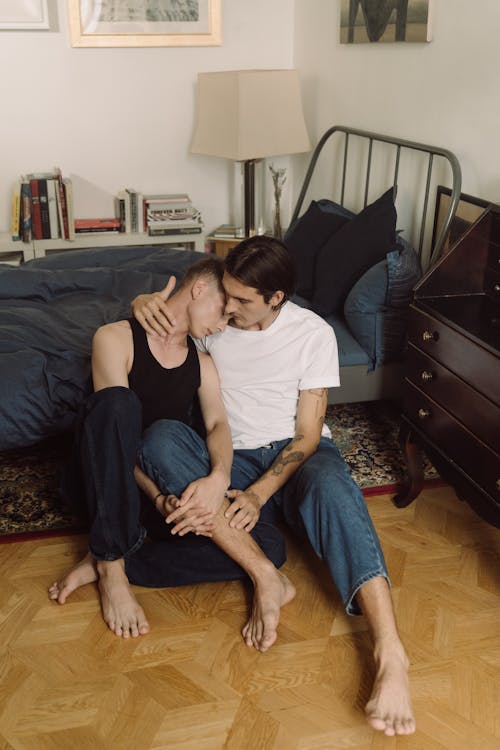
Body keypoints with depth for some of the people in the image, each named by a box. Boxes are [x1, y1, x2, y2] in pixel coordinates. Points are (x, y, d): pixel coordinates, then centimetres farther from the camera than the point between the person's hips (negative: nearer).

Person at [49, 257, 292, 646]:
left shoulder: (202, 364, 11)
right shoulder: (116, 339, -4)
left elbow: (218, 425, -6)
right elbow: (115, 416, -17)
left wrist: (219, 477, -30)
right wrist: (158, 497, -32)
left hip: (176, 493, 4)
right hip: (108, 485, -4)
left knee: (270, 544, -20)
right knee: (117, 399, -35)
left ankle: (107, 563, -18)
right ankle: (111, 567, -26)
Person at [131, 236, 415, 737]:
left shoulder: (313, 333, -7)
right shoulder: (215, 320, 2)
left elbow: (308, 433, -10)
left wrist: (260, 493, -25)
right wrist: (143, 303, -11)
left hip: (296, 455, -3)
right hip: (233, 460, 3)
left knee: (330, 484, -41)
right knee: (159, 439, -28)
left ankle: (389, 652, -48)